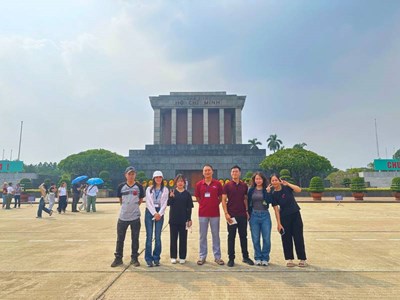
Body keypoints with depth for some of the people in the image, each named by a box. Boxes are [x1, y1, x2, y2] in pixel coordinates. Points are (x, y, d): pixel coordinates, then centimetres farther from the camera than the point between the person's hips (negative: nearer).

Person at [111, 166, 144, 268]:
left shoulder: (139, 186, -2)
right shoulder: (121, 186, 0)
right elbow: (120, 199, 13)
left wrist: (133, 206, 8)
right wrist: (126, 207, 11)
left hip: (135, 217, -1)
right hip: (123, 216, 1)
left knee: (135, 238, 9)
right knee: (120, 238, 8)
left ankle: (134, 258, 22)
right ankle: (118, 258, 22)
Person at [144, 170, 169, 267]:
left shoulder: (165, 190, 7)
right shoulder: (149, 189, 6)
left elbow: (164, 203, 1)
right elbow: (148, 202, -2)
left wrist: (160, 214, -11)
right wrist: (154, 213, -11)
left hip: (160, 213, 1)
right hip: (150, 212, 0)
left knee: (158, 237, 3)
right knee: (149, 236, 0)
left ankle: (156, 258, 13)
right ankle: (148, 259, 7)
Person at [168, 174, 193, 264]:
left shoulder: (187, 194, 1)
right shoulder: (172, 192, 1)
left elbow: (189, 207, 2)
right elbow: (168, 203, -9)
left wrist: (189, 219, -2)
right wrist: (171, 197, -27)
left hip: (183, 220, 0)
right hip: (173, 219, 0)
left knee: (183, 238, 7)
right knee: (173, 238, 8)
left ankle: (182, 257, 19)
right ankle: (173, 257, 20)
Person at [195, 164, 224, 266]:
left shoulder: (217, 183, -2)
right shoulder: (199, 184, 0)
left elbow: (221, 197, 8)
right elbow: (197, 197, 10)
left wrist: (215, 204, -1)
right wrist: (204, 205, 4)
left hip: (215, 213, -1)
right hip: (202, 213, 1)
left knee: (215, 235, 9)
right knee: (202, 236, 9)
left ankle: (217, 256, 20)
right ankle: (202, 256, 21)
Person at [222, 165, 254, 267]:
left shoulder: (244, 185, 6)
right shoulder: (227, 186, -2)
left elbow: (245, 199, 13)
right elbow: (224, 200, -5)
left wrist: (247, 211, 4)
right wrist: (226, 213, -13)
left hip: (242, 215, 3)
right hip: (231, 215, -2)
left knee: (243, 236, 11)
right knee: (231, 237, 5)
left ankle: (245, 257, 23)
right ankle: (231, 258, 14)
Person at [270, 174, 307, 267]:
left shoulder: (286, 187, -7)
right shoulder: (274, 194, -7)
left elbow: (299, 190, -20)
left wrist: (287, 184, -23)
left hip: (295, 214, 0)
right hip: (284, 217, 0)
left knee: (298, 237, 3)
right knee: (286, 238, 5)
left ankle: (302, 259, 15)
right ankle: (289, 259, 18)